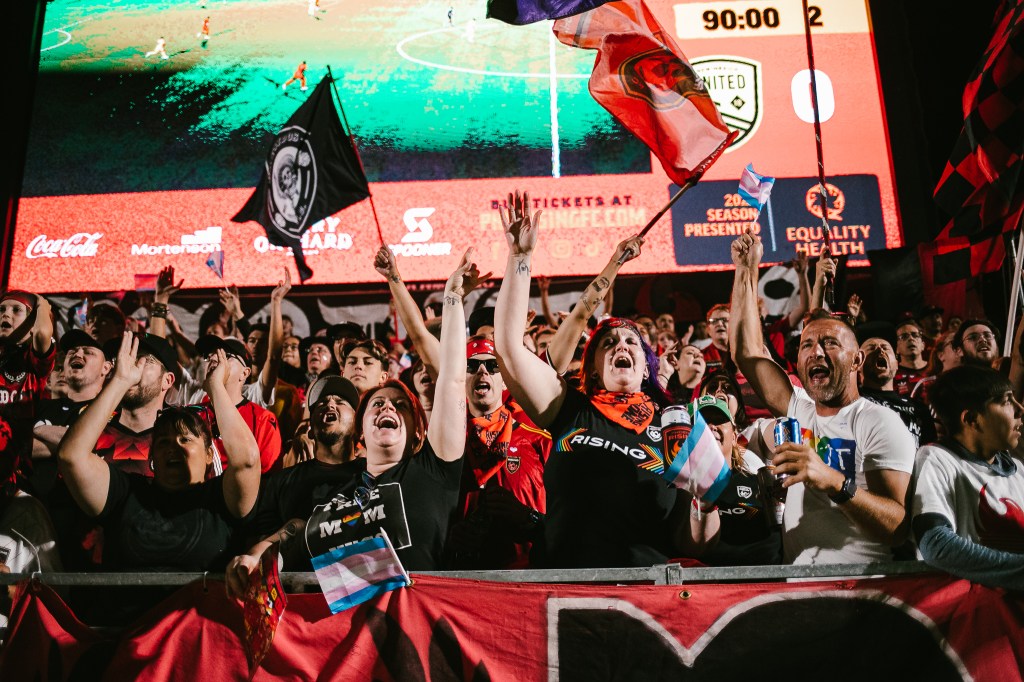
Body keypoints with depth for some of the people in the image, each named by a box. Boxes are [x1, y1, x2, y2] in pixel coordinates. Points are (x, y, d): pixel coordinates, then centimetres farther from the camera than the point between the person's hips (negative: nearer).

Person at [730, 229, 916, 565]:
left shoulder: (881, 423, -3)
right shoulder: (800, 410, 16)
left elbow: (898, 528, -12)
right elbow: (750, 352, 18)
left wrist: (833, 481, -27)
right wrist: (746, 271, 17)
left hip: (858, 574, -5)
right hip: (798, 581, 5)